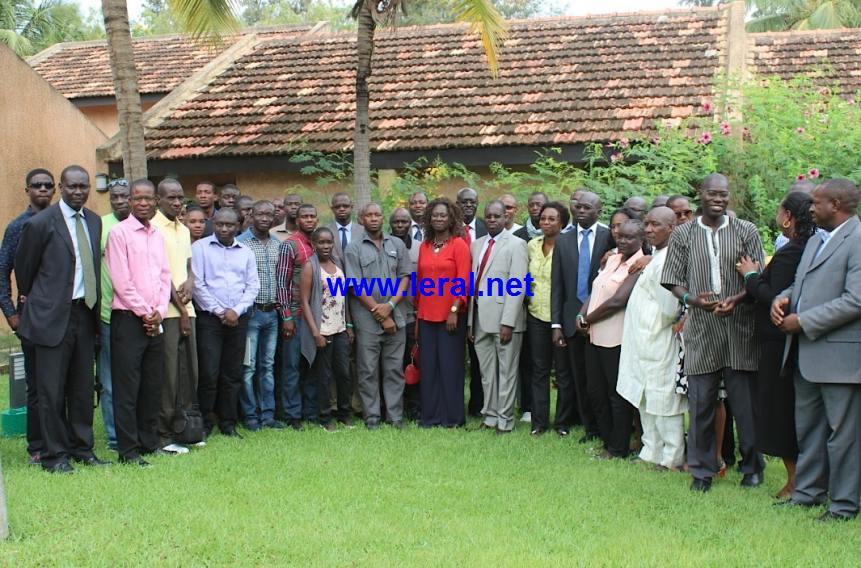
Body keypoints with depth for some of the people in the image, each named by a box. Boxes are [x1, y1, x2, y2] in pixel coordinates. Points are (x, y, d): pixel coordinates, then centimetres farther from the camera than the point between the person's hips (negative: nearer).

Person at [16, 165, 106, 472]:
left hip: (85, 313, 5)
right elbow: (23, 267, 3)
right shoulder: (40, 223, -8)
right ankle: (54, 454, 10)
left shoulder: (94, 221, 10)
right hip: (53, 315, -5)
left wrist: (94, 304, 14)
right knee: (51, 389, 0)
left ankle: (82, 448, 22)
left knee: (82, 387, 12)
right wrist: (30, 299, 13)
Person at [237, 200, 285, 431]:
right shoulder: (241, 243, -7)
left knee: (268, 366, 10)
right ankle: (250, 416, 7)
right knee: (248, 367, -2)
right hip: (251, 311, -6)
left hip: (272, 312, 6)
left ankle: (268, 415, 16)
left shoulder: (277, 245, 11)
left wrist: (279, 299, 6)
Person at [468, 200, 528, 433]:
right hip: (480, 318, 6)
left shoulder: (516, 244, -5)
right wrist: (470, 321, 8)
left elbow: (517, 286, -11)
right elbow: (473, 283, 12)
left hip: (504, 319, -5)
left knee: (506, 371, 2)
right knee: (486, 371, 13)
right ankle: (490, 416, 23)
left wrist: (508, 322, -17)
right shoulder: (477, 244, 13)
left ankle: (505, 420, 11)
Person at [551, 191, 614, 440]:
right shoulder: (563, 241, 9)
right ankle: (590, 427, 19)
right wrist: (556, 324, 2)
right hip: (574, 318, 3)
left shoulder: (610, 238, -1)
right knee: (580, 377, 7)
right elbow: (557, 286, 8)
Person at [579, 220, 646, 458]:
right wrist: (581, 316, -5)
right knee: (595, 392, 15)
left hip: (617, 340, -8)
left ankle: (618, 449, 17)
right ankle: (608, 441, 28)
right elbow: (595, 290, 12)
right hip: (595, 336, 8)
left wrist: (587, 319, -10)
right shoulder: (612, 260, 12)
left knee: (618, 396, 4)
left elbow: (618, 301, -20)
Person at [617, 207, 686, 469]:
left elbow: (669, 308, -22)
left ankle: (672, 460, 10)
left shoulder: (665, 262, -20)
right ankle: (652, 453, 27)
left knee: (663, 404, 0)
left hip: (658, 345, -10)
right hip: (645, 344, 10)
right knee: (647, 402, 17)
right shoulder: (657, 257, 11)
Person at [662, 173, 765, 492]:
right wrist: (692, 299, -14)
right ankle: (702, 470, 16)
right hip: (701, 331, 0)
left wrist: (736, 299, -15)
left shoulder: (746, 231, 6)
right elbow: (673, 281, 6)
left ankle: (752, 467, 21)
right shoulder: (683, 235, 7)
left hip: (740, 330, 0)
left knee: (745, 401, 5)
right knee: (701, 401, 4)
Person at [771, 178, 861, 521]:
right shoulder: (816, 240, 16)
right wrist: (783, 299, 0)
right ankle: (809, 491, 29)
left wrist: (803, 322, -17)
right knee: (807, 427, 17)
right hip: (806, 352, 9)